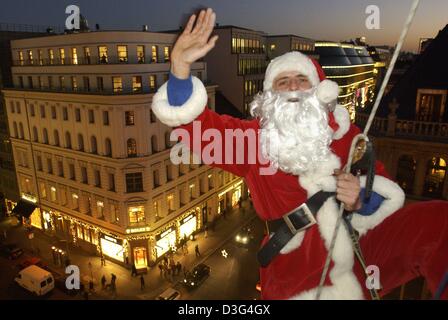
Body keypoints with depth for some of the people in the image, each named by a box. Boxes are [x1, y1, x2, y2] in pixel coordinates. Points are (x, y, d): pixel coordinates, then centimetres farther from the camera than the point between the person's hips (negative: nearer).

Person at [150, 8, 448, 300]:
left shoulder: (343, 131, 10)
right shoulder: (253, 136, 5)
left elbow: (386, 193, 13)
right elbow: (193, 122, -3)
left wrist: (361, 200, -11)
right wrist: (181, 65, -19)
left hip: (360, 243, 1)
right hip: (299, 263, 0)